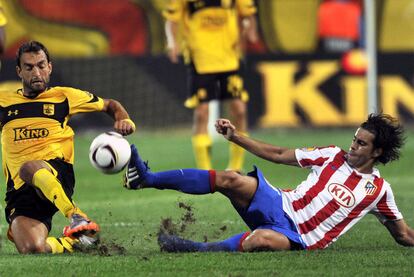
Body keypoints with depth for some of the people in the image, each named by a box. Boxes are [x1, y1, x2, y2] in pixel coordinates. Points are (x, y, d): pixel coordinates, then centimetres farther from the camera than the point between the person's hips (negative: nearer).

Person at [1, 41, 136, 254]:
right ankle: (71, 243, 5)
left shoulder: (63, 97, 14)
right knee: (30, 249, -25)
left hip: (58, 176, -2)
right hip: (19, 192, 2)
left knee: (29, 169, -41)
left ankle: (76, 216, -43)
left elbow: (110, 105, 24)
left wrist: (124, 121, 3)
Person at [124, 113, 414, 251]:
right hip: (279, 206, 4)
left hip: (299, 239, -4)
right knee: (230, 180, -21)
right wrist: (236, 137, 8)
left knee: (261, 239, -41)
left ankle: (194, 249, -27)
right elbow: (279, 155, 13)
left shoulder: (379, 190, 4)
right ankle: (147, 178, -22)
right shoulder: (333, 156, 10)